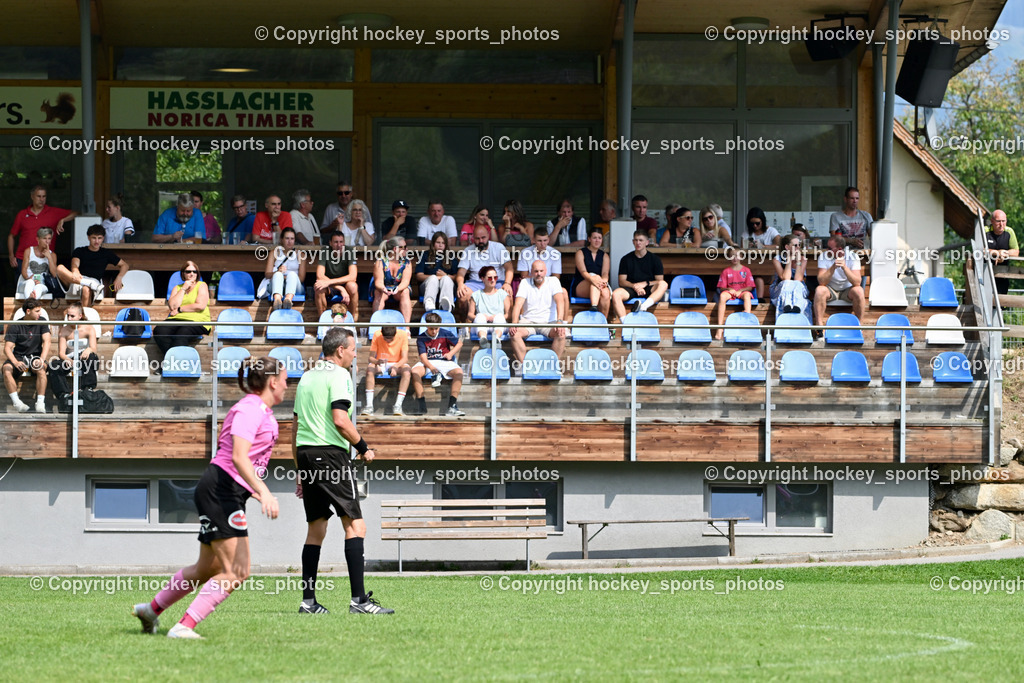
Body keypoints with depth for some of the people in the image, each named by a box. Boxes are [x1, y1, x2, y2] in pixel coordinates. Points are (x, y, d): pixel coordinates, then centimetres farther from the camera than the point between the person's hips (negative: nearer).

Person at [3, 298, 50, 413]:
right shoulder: (15, 326, -4)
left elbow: (46, 342, -8)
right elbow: (7, 348, -11)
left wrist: (42, 360, -27)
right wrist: (16, 363, -31)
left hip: (35, 356, 0)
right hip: (19, 357, 0)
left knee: (41, 369, -34)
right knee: (6, 369, -32)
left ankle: (40, 403, -36)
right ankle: (16, 402, -33)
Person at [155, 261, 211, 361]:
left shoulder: (201, 286, 12)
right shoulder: (177, 288, 22)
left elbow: (200, 306, -4)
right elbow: (172, 306, 4)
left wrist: (179, 309, -2)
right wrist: (183, 289, 5)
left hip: (196, 320, -4)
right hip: (175, 319, 4)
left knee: (181, 335, -38)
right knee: (158, 331, -29)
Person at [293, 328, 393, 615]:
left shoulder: (307, 376, 19)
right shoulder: (338, 375, -6)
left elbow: (295, 424, 21)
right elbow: (340, 419, -18)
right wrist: (363, 447, -6)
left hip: (305, 454, 8)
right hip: (330, 454, -8)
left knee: (315, 529, 12)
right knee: (355, 525, -8)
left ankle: (308, 601, 9)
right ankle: (359, 599, -17)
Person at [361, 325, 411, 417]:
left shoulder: (403, 335, -13)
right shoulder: (377, 336, -12)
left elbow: (405, 358, -15)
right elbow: (371, 358, -12)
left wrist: (395, 366, -34)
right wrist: (377, 361, -36)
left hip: (397, 365, 0)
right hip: (380, 365, 0)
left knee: (407, 372, -33)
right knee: (369, 368, -32)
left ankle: (398, 406, -36)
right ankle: (369, 406, -36)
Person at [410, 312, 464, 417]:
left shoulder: (445, 334, 2)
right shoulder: (421, 338, -2)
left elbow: (459, 343, 14)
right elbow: (423, 356, -12)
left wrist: (451, 353, -4)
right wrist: (430, 367, -32)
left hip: (444, 361, 0)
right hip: (428, 363, 0)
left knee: (458, 372, -31)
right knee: (415, 371, -33)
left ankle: (452, 406, -34)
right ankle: (421, 406, -30)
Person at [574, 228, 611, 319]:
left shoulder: (605, 256, 17)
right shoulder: (580, 253, 7)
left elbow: (605, 273, 0)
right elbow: (583, 272, -10)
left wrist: (603, 281, -26)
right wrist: (593, 279, -31)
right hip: (581, 287, -2)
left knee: (606, 293, -34)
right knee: (595, 276, -35)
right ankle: (594, 308, -54)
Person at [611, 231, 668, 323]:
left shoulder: (654, 259, 10)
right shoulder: (626, 259, 12)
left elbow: (659, 281, 4)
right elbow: (621, 281, 6)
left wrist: (645, 284, -13)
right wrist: (634, 286, -13)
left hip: (649, 289, -1)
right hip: (631, 289, 1)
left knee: (663, 284, -33)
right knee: (615, 294, -32)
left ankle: (644, 306, -54)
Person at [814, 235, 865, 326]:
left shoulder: (853, 256, -14)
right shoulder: (824, 257, -13)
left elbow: (857, 283, -25)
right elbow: (821, 282, -23)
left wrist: (844, 267, -38)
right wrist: (833, 267, -36)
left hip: (847, 290, 0)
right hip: (830, 290, 0)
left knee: (858, 291, -32)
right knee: (820, 290, -32)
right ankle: (819, 325, -27)